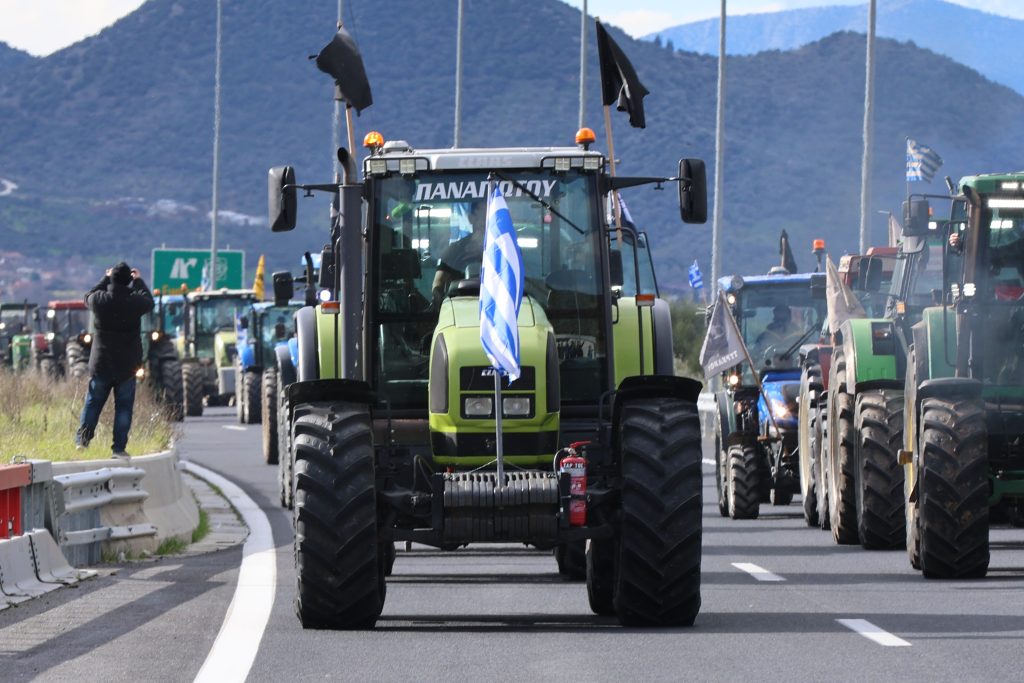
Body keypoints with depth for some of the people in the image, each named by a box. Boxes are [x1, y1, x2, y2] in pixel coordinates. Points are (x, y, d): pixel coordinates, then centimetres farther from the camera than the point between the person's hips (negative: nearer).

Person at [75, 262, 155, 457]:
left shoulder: (99, 300, -11)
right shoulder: (135, 302, -13)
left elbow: (89, 297, 13)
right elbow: (148, 300, 9)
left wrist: (106, 279, 21)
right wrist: (138, 281, 21)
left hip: (101, 364, 1)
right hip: (127, 365, -1)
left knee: (93, 403, 14)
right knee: (124, 407, 5)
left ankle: (82, 440, 13)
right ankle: (119, 447, 2)